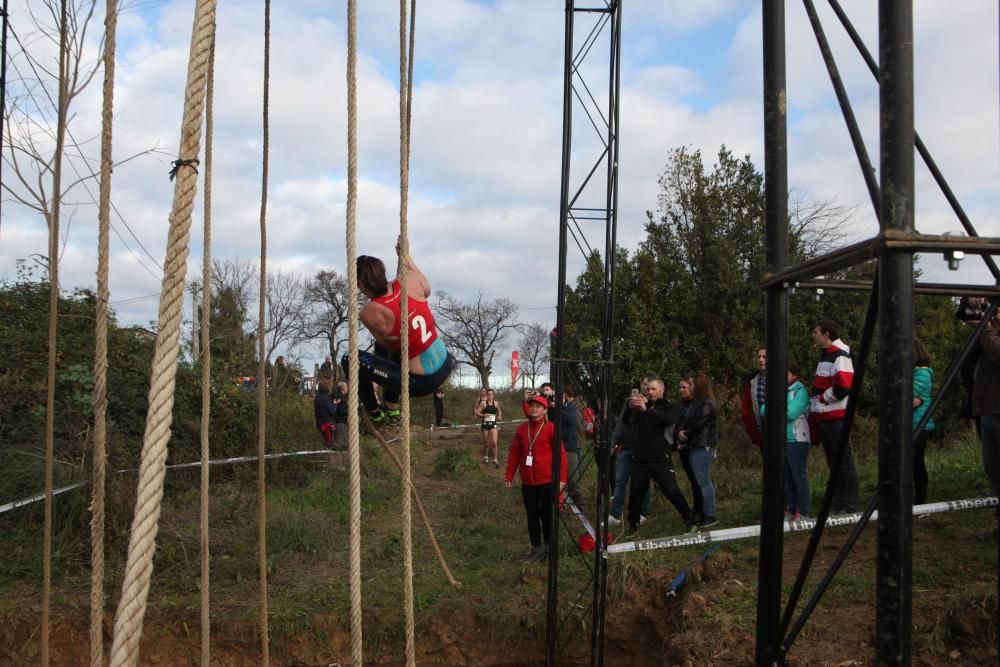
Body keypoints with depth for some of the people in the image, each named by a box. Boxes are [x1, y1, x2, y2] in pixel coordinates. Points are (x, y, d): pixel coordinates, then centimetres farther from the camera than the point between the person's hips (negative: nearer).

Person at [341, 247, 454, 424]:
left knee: (350, 361, 4)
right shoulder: (409, 280, -8)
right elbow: (427, 290, 18)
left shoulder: (370, 313, -20)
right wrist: (406, 257, 25)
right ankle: (392, 409, 44)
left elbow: (392, 346, -4)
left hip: (421, 383, -6)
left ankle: (376, 415, 21)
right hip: (445, 367, 7)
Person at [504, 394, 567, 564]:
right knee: (532, 515, 10)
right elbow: (514, 453, 9)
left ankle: (549, 548, 19)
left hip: (547, 481, -4)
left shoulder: (551, 428, -8)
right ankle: (536, 548, 21)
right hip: (528, 481, 4)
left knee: (547, 514, 6)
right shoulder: (522, 429, 5)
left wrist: (562, 478, -13)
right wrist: (509, 475, 7)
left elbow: (560, 454, -9)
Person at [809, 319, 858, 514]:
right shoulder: (825, 356, 18)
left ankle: (850, 507, 0)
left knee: (844, 462, -4)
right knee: (833, 463, 14)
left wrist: (821, 399, -13)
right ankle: (838, 506, 21)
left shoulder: (840, 357, -13)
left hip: (836, 418, -10)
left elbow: (843, 387, -24)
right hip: (823, 418, 10)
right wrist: (813, 406, 14)